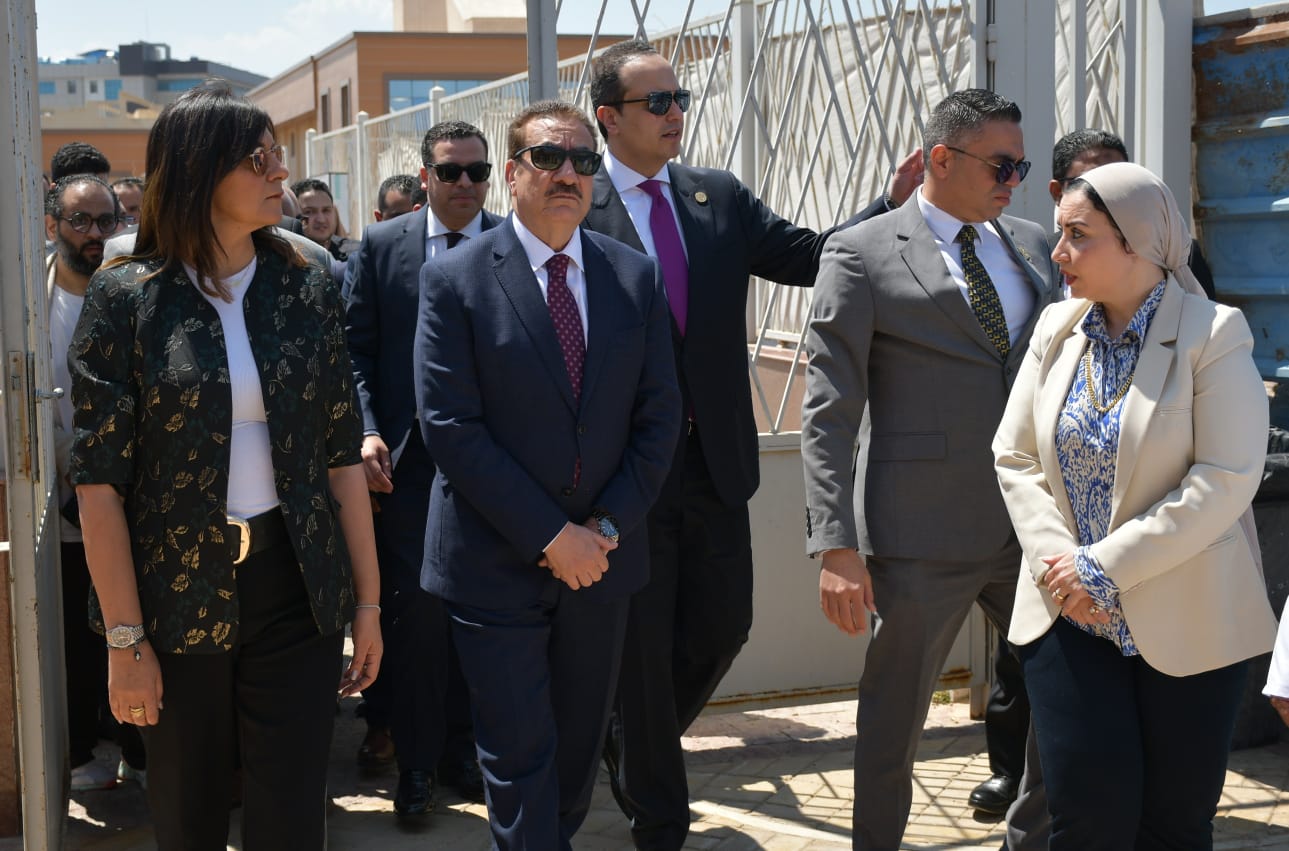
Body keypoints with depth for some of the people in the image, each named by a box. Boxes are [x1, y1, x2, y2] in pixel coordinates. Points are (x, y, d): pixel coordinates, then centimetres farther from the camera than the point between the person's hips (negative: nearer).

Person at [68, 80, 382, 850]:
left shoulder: (308, 290, 3)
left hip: (296, 590, 2)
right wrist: (125, 639, -10)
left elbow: (342, 456, 5)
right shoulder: (125, 300, -6)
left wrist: (368, 602, 3)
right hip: (178, 597, -1)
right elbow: (100, 481, -7)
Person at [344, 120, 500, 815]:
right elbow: (355, 349, 3)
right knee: (414, 611, 0)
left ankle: (461, 747, 24)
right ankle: (415, 763, 12)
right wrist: (368, 432, -9)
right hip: (407, 459, 0)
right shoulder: (380, 246, 4)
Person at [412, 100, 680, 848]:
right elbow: (450, 426, -13)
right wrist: (551, 536, -16)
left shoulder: (636, 276, 4)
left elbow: (659, 416, 3)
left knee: (581, 745, 17)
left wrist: (608, 526, -9)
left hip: (601, 558, 4)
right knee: (519, 759, 2)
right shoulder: (455, 279, -7)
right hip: (498, 563, -4)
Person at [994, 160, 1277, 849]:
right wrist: (1058, 562, -10)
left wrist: (1107, 566, -17)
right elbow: (1015, 457, 6)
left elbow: (1225, 480, -15)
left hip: (1185, 622, -3)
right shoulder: (1056, 331, 7)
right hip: (1069, 615, 3)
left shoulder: (1213, 334, -8)